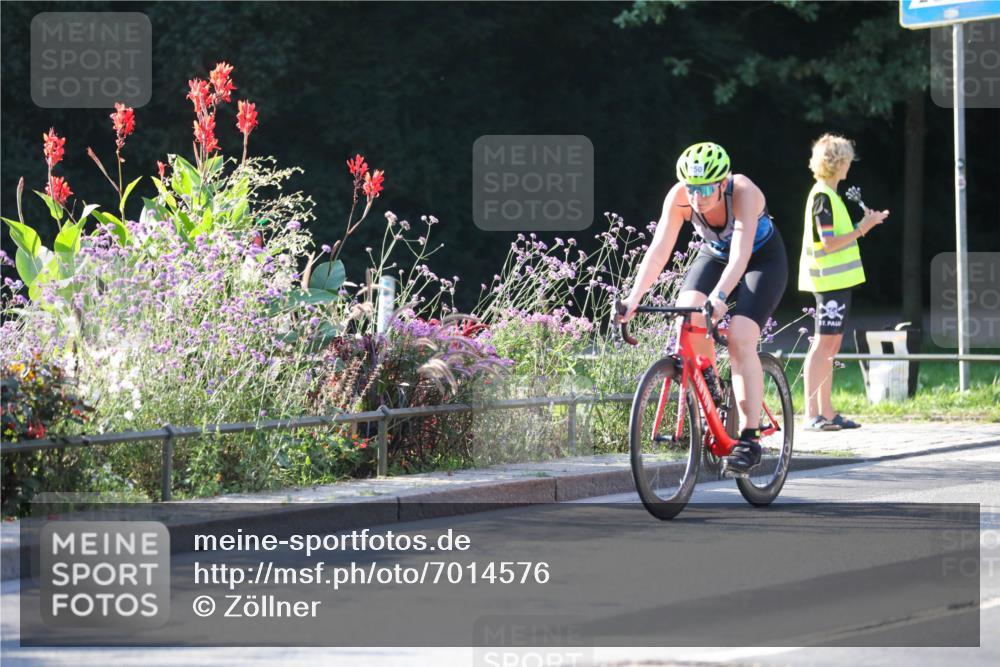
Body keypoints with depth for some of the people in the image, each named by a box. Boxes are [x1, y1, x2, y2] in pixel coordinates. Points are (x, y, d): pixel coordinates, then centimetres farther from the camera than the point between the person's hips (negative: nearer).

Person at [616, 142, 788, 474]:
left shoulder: (744, 194, -35)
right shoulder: (679, 197, -26)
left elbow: (740, 256, -45)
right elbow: (658, 250, -30)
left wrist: (719, 296, -61)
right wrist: (634, 297, -42)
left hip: (762, 260, -4)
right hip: (714, 256, 4)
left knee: (740, 339, -24)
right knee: (688, 319, -24)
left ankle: (749, 437, -20)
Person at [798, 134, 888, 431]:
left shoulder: (829, 195, 17)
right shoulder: (823, 197, -14)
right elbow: (828, 243, -20)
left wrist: (864, 225, 14)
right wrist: (862, 228, -15)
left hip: (837, 280, 11)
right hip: (830, 281, -11)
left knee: (831, 345, 11)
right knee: (823, 343, -12)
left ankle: (826, 412, 14)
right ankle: (811, 414, -14)